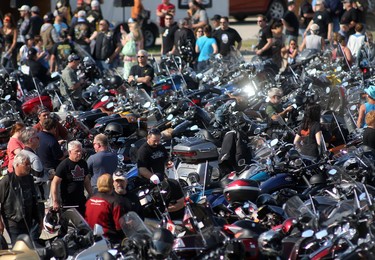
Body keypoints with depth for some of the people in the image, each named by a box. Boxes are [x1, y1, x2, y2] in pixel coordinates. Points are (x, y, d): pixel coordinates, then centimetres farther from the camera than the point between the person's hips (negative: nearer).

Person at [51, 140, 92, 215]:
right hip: (68, 203, -6)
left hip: (81, 201, 6)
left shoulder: (83, 163, 11)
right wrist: (55, 201, -18)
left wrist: (91, 196, 16)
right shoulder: (64, 165, -9)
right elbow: (55, 183, -12)